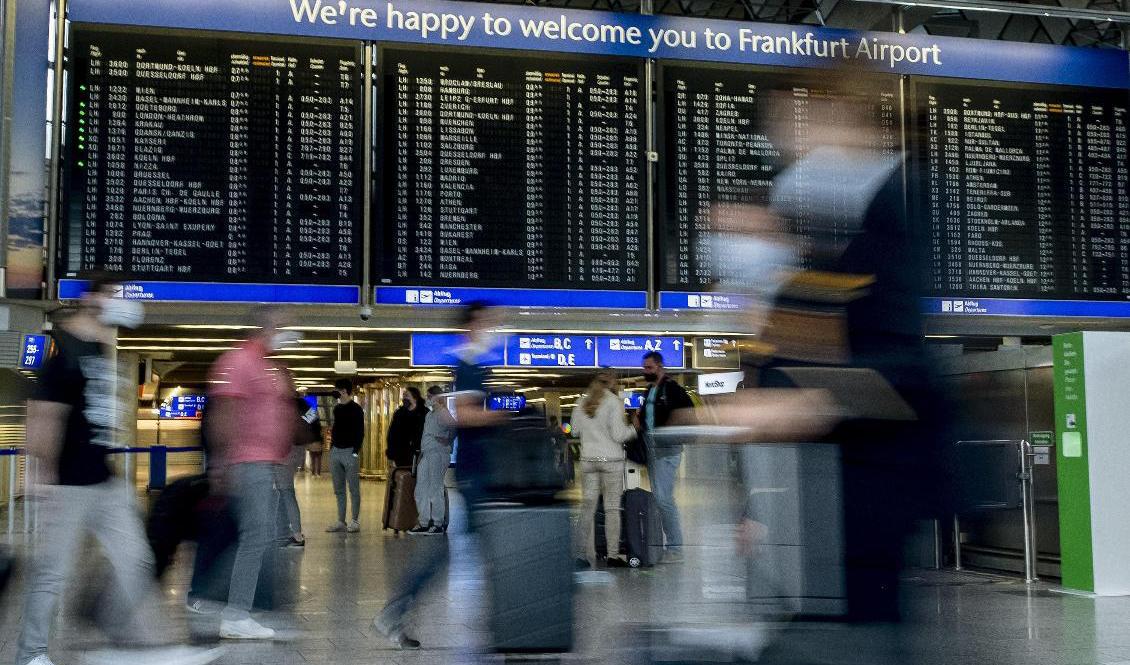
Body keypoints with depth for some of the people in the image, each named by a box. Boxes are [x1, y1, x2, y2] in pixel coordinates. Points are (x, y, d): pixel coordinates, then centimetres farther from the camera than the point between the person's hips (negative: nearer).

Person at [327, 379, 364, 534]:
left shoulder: (356, 409, -5)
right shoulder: (337, 408, 14)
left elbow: (360, 433, -9)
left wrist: (355, 452, -16)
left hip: (350, 452, -7)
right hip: (336, 451, 7)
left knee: (353, 489, -1)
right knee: (339, 490, 8)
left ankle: (355, 521, 3)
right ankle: (341, 522, 12)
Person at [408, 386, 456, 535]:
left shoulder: (444, 413, -9)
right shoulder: (429, 415, 19)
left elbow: (455, 427, -25)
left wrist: (448, 441, -16)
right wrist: (421, 453, 17)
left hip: (438, 454, -9)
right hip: (425, 454, 9)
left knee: (435, 490, -5)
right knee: (421, 490, 8)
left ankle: (438, 525, 1)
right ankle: (424, 524, 13)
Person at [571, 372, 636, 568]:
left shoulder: (581, 403, 6)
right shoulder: (614, 402, -9)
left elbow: (575, 430, 13)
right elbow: (618, 435, -12)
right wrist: (633, 428, 5)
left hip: (588, 459, 4)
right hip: (611, 460, -4)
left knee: (587, 508, 5)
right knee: (612, 508, 4)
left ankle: (582, 554, 0)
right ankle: (612, 555, 5)